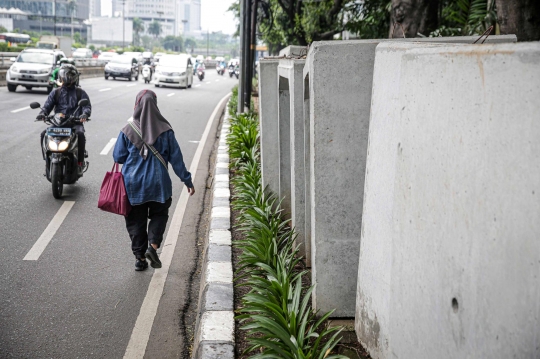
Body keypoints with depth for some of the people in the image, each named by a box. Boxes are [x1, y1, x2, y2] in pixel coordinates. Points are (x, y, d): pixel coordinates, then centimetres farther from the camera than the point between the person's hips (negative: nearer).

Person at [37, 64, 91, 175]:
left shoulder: (80, 92, 10)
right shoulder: (55, 92, 17)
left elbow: (87, 106, -1)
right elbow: (48, 105, 9)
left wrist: (84, 114, -25)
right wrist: (42, 113, -15)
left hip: (75, 122, -3)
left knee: (80, 133, -35)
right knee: (44, 134, -22)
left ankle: (80, 162, -22)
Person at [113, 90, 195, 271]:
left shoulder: (127, 130, -8)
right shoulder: (165, 130, -8)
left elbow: (118, 157, -1)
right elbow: (176, 158, -4)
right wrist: (187, 180, 4)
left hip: (133, 185, 0)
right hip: (158, 184, 0)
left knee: (136, 220, 13)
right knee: (159, 215, 19)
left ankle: (140, 257, 16)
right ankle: (153, 245, -2)